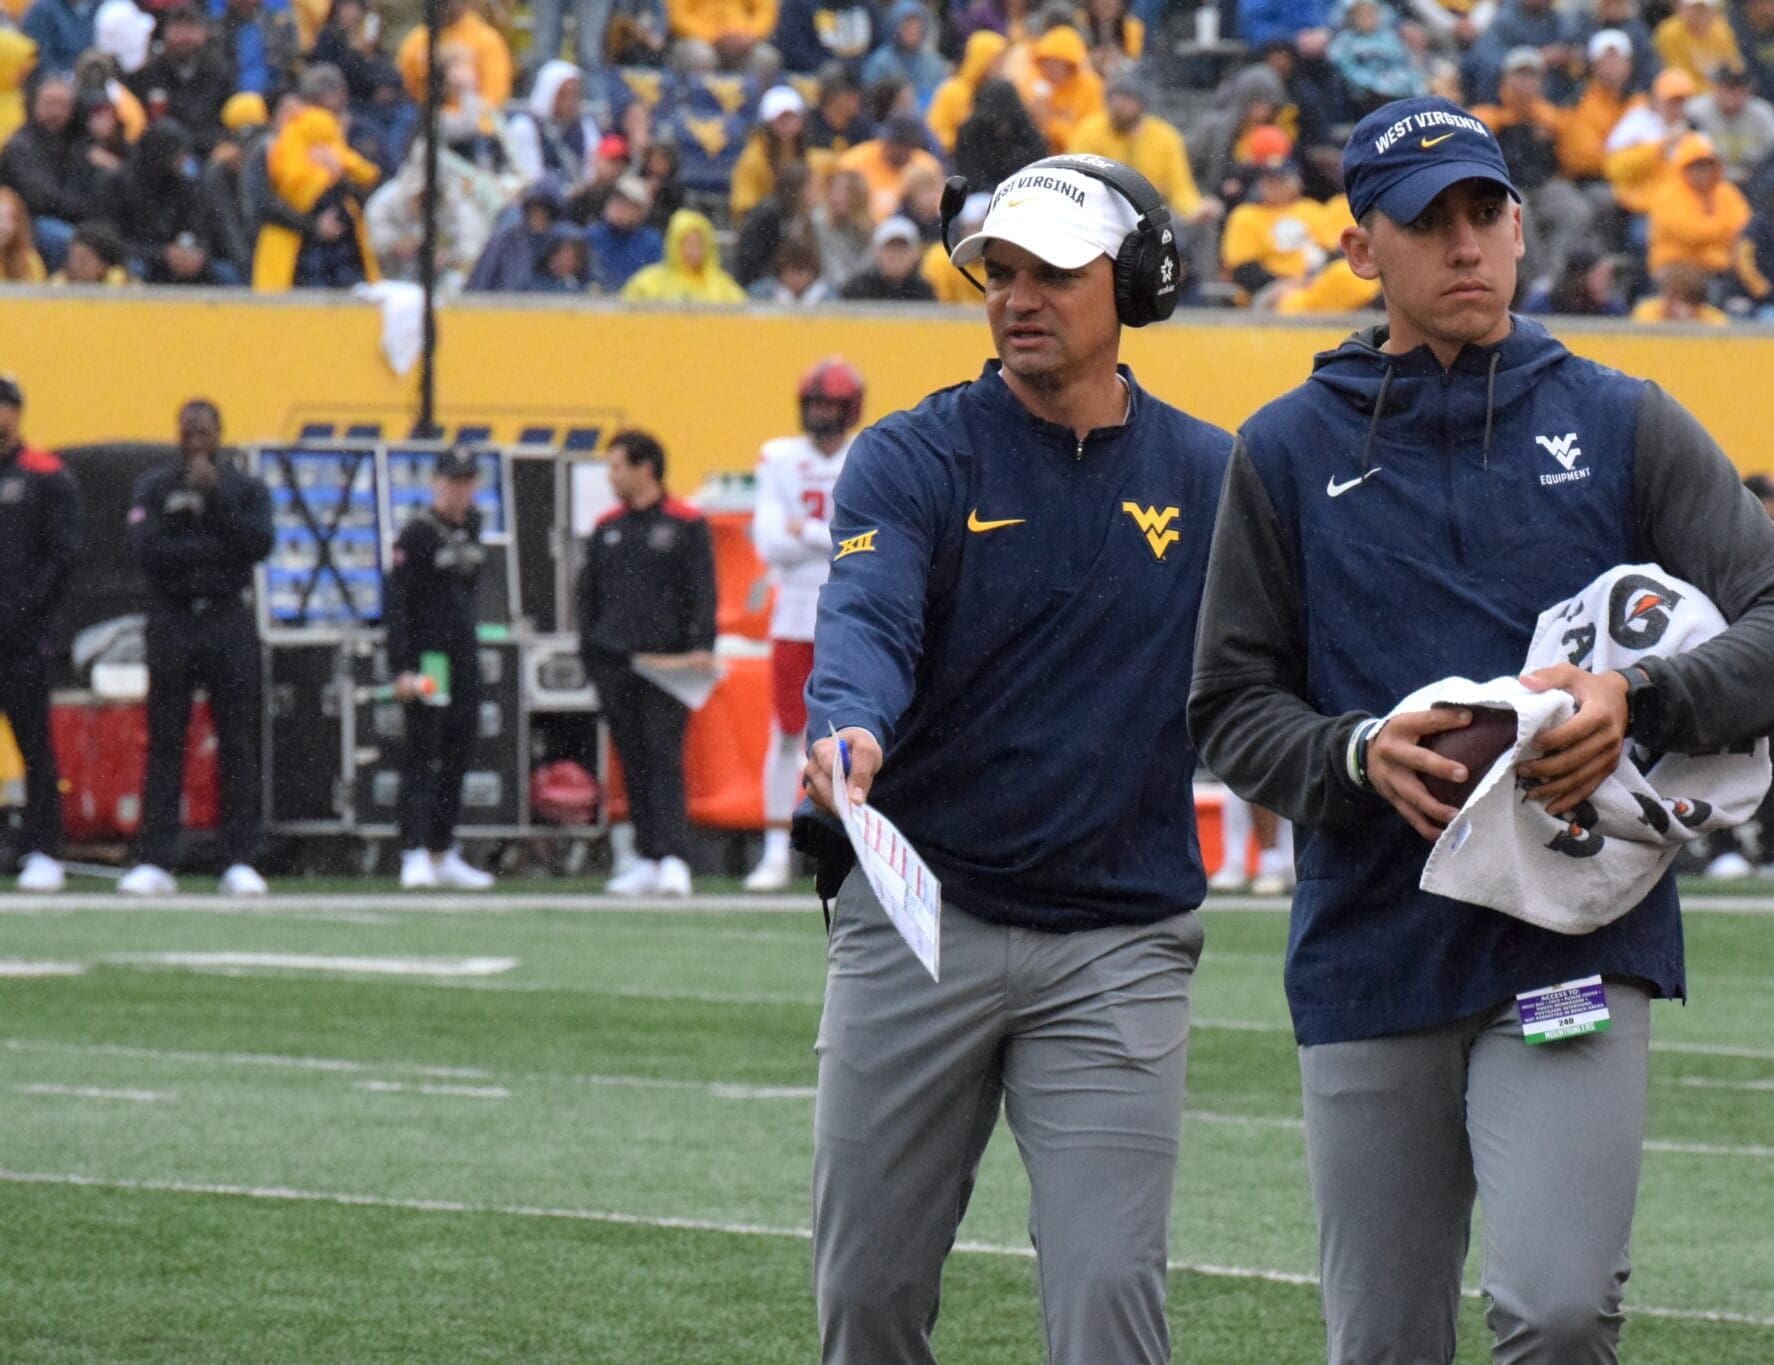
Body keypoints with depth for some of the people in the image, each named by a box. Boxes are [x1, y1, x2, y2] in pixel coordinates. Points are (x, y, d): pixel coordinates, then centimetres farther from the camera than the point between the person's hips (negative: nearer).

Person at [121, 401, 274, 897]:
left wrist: (216, 497, -15)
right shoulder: (154, 487, 7)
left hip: (229, 620, 0)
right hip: (172, 625, 0)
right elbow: (148, 550, -7)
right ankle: (153, 863, -3)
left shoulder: (246, 488, 8)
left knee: (238, 743, -2)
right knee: (164, 744, -2)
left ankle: (240, 862, 0)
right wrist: (212, 549, -10)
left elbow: (259, 544, -9)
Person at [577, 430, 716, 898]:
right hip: (614, 663, 5)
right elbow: (589, 593, 19)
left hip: (667, 661, -5)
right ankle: (647, 860, 11)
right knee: (633, 763, 6)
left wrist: (702, 646, -14)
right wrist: (588, 649, 11)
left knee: (664, 757, -11)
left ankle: (672, 859, -15)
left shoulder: (686, 525, 0)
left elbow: (703, 591, -3)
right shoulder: (607, 529, 15)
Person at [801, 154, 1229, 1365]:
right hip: (917, 922, 0)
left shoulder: (1210, 479, 6)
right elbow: (865, 621, -20)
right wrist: (849, 731, -41)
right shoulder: (912, 460, -2)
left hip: (1118, 944, 0)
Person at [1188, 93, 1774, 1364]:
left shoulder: (1625, 424, 8)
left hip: (1577, 939, -2)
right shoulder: (1291, 449, 10)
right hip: (1371, 954, 2)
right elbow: (1233, 705, 8)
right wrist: (1358, 756, -13)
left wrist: (1638, 702, -19)